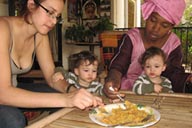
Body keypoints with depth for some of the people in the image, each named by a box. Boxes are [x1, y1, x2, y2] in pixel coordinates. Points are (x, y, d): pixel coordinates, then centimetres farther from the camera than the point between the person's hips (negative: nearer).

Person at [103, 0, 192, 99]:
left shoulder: (174, 43, -3)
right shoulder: (131, 38, -11)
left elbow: (173, 73, -5)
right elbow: (117, 67, -16)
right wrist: (113, 80, -39)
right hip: (127, 91, -2)